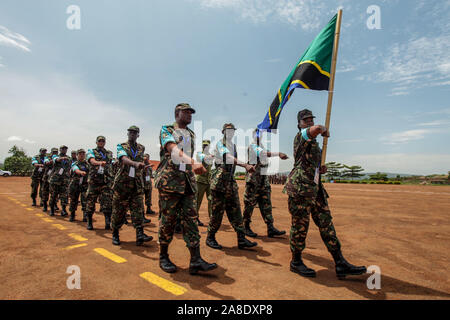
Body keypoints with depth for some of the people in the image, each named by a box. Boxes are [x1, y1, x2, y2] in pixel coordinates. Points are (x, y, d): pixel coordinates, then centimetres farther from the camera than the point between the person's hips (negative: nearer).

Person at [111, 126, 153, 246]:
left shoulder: (141, 148, 12)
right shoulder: (121, 146, 1)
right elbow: (124, 159, -22)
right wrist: (135, 163, -38)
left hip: (137, 183, 2)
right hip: (122, 182, -2)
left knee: (138, 209, -6)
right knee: (119, 210, 5)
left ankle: (140, 235, -9)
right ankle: (115, 235, 21)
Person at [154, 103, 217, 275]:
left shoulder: (191, 134, 19)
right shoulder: (166, 130, 0)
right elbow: (174, 150, -20)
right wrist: (193, 162, -35)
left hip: (188, 181, 6)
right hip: (169, 181, -5)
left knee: (191, 220, 0)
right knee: (167, 220, 2)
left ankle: (196, 260, 2)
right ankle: (163, 257, 19)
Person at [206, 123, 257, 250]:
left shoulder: (233, 145, 18)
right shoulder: (220, 144, -7)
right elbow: (228, 158, -25)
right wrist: (245, 165, -36)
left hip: (231, 180, 7)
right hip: (219, 180, -7)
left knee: (235, 210, 4)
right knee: (217, 210, -1)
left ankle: (241, 239, 7)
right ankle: (210, 238, 14)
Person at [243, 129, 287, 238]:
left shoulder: (262, 146, 19)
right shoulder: (251, 147, -9)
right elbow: (264, 153, -27)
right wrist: (278, 153, -37)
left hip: (264, 178, 8)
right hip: (253, 178, -8)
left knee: (266, 203, 4)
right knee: (250, 203, 0)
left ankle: (270, 228, 6)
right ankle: (246, 227, 11)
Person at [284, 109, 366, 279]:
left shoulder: (313, 141, 23)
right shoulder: (301, 135, -4)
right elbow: (316, 129, -27)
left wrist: (321, 169, 8)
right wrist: (325, 130, -4)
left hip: (315, 187, 9)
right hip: (300, 187, -9)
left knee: (326, 223, 7)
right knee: (300, 226, 0)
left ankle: (340, 264, 14)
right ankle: (296, 262, 16)